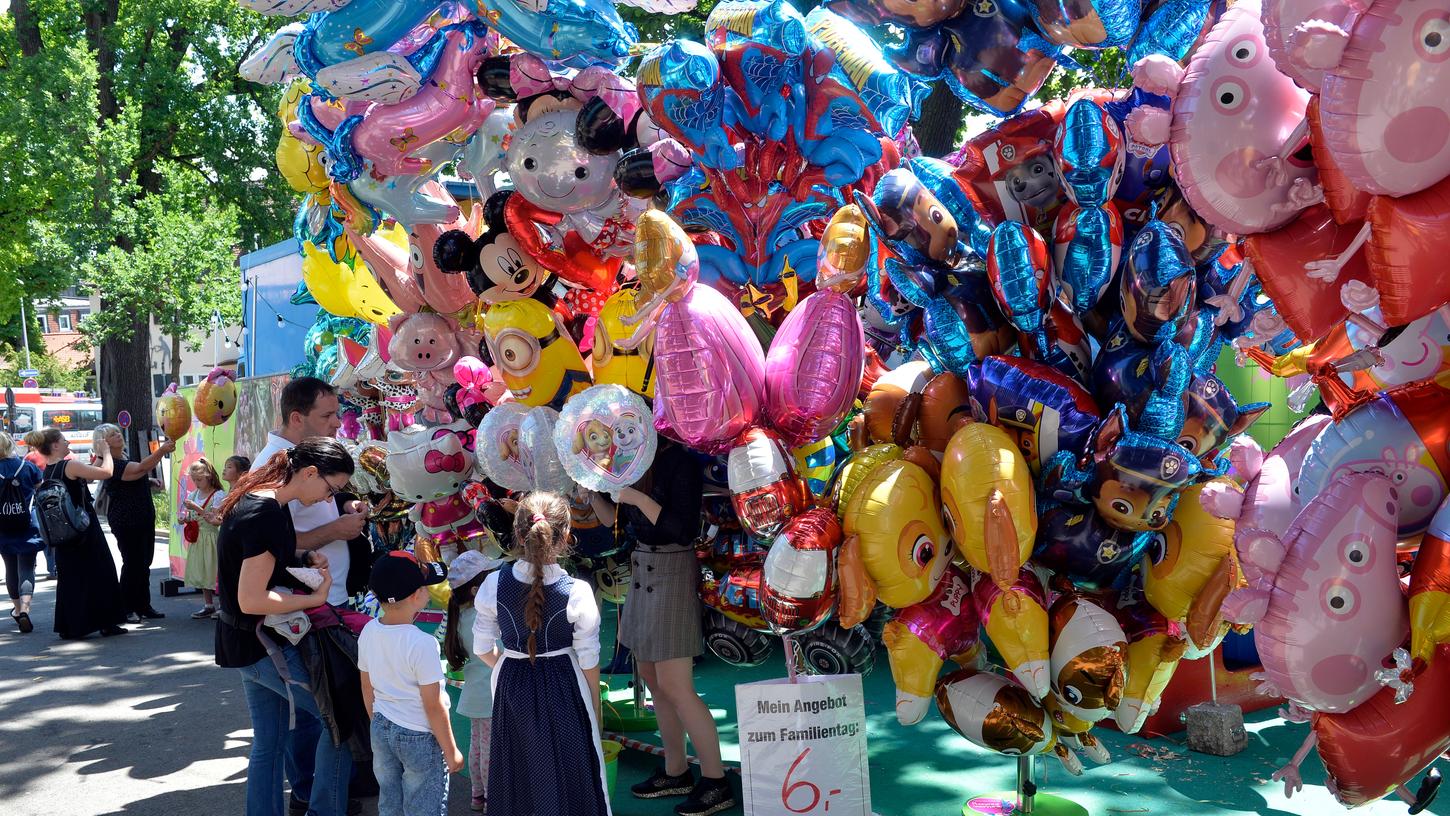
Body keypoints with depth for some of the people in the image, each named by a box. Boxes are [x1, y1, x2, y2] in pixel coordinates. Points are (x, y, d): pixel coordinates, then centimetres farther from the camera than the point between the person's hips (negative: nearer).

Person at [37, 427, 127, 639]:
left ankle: (69, 627, 15)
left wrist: (99, 456, 17)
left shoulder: (47, 471, 9)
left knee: (70, 578, 13)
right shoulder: (70, 465, -16)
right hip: (85, 531, -8)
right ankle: (105, 623, 7)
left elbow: (87, 477, 17)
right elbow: (106, 472, -20)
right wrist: (106, 453, -4)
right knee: (99, 574, 2)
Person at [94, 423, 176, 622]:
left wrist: (149, 482, 10)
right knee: (132, 563, -6)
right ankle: (127, 609, 3)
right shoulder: (112, 464, -16)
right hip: (126, 522, -9)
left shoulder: (123, 460, 13)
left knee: (144, 563, 11)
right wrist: (162, 450, -44)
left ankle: (143, 606, 18)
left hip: (143, 519, 9)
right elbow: (141, 468, -33)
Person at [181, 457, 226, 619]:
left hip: (210, 537, -7)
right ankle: (208, 605, 19)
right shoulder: (193, 494, 9)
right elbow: (193, 518, 18)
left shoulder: (218, 495, -12)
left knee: (212, 570, -7)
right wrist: (185, 519, -4)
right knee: (201, 571, 11)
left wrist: (196, 508, -24)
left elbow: (215, 520, -19)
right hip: (197, 537, 7)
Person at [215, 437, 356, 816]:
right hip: (262, 645, -10)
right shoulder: (267, 514, -24)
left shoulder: (254, 498, 7)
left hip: (247, 643, 10)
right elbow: (251, 600, -27)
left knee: (268, 744, 16)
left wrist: (305, 557, 6)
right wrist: (316, 597, -17)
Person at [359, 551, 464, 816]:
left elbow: (367, 689, 7)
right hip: (419, 737, -6)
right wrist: (451, 752, -8)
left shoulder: (368, 632, -6)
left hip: (381, 729, 6)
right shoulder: (422, 644, -25)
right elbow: (434, 707, -19)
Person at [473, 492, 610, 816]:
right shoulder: (577, 592, -19)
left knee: (520, 777, 20)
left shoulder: (494, 585, -12)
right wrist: (595, 712, 4)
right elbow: (588, 662, -11)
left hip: (512, 690, 3)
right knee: (565, 775, 13)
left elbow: (484, 649, -2)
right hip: (563, 691, -2)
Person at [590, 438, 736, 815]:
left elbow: (684, 531, -20)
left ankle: (716, 783, 4)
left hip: (673, 575, -8)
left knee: (674, 686, -7)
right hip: (644, 573, 8)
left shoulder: (681, 462, -17)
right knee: (653, 680, 13)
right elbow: (613, 519, 12)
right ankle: (675, 772, 26)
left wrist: (638, 497, -23)